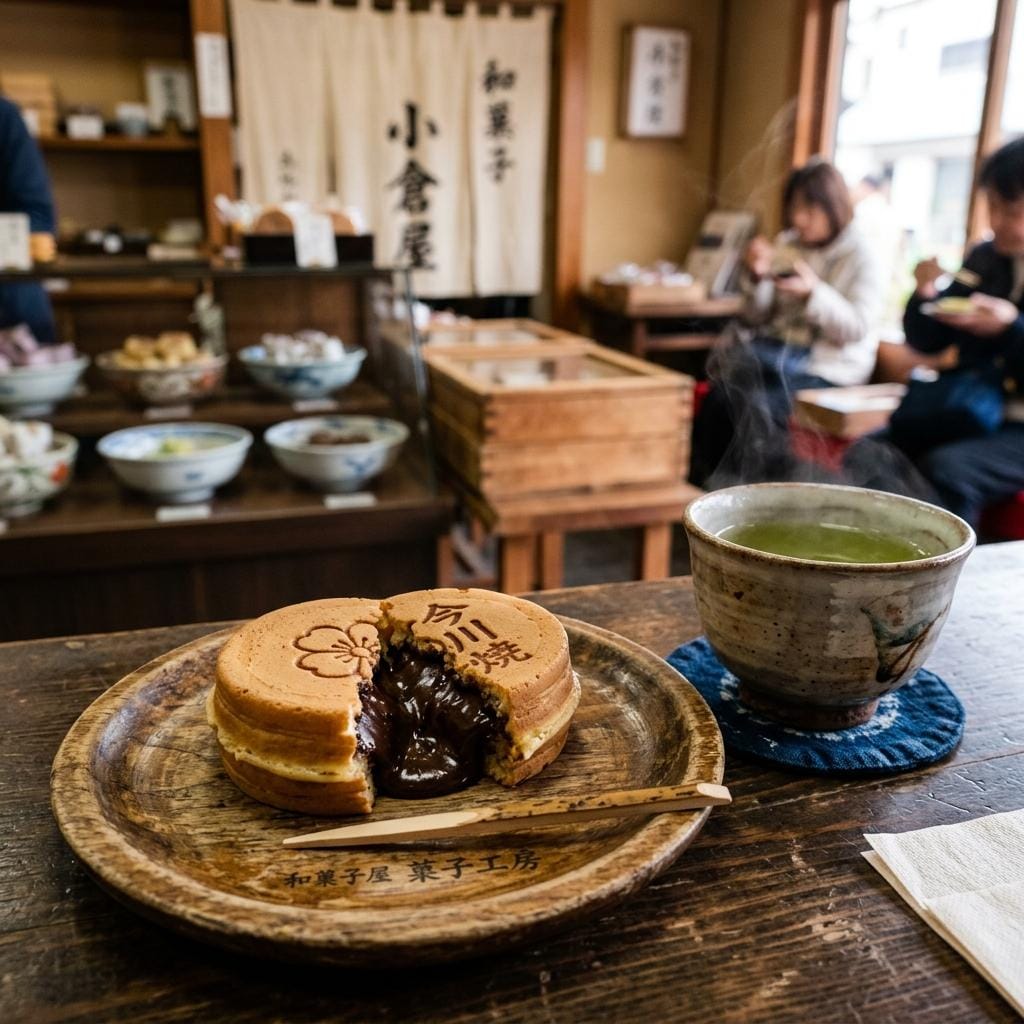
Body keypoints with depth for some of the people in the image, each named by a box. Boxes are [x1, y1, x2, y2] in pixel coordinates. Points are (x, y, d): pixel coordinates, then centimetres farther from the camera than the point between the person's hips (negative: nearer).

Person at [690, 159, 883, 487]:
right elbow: (758, 318, 11)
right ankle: (705, 482, -16)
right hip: (775, 347, 4)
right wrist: (756, 277, -8)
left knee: (754, 406, -31)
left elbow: (857, 328, -11)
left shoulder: (861, 256, -1)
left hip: (827, 364, -4)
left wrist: (812, 291, -24)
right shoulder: (786, 245, 11)